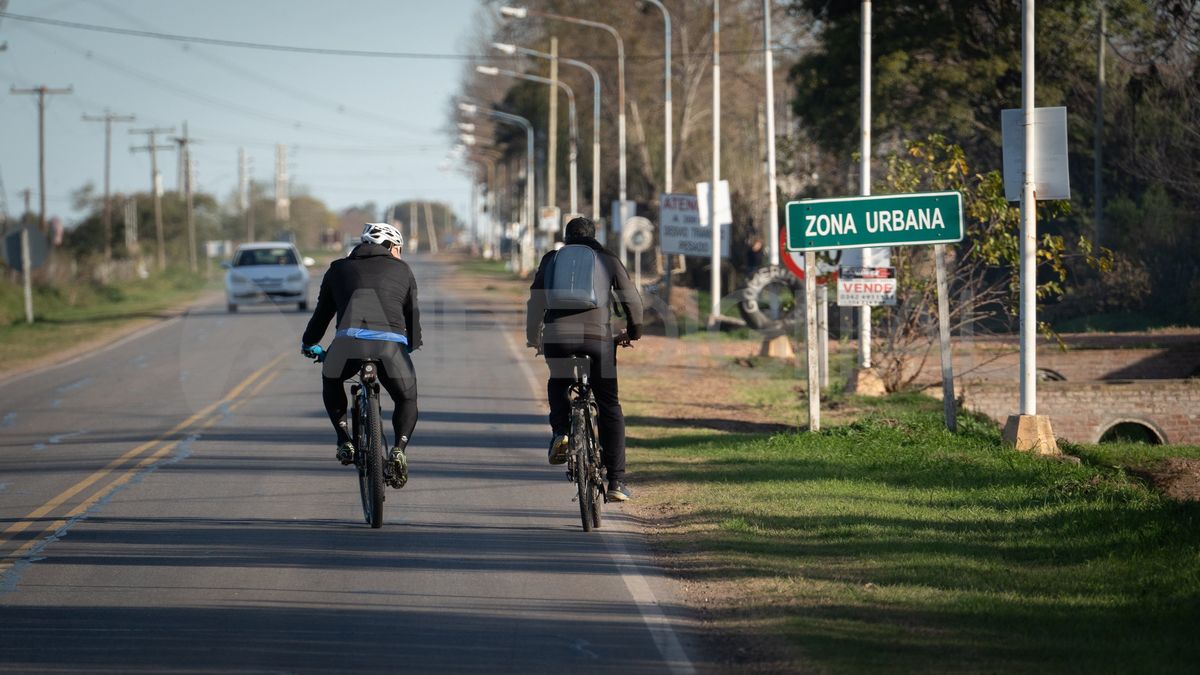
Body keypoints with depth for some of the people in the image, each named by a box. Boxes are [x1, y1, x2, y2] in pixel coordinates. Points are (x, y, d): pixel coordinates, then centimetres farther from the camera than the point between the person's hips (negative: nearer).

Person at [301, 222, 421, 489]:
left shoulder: (339, 269, 27)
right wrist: (412, 345, 54)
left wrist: (309, 344, 51)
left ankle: (345, 441, 17)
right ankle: (398, 451, -1)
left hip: (349, 340, 1)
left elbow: (322, 312, 33)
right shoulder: (401, 270, 26)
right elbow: (413, 314, 34)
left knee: (331, 382, 33)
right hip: (391, 344, 0)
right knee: (407, 399, 23)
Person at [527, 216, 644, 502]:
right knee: (610, 407, 10)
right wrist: (634, 329, 31)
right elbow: (631, 299, 14)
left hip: (557, 336, 1)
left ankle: (560, 432, 5)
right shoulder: (608, 260, 15)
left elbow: (536, 301, 15)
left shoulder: (551, 259, 17)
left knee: (558, 384, 32)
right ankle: (616, 480, 5)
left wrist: (533, 336, 27)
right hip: (598, 335, -1)